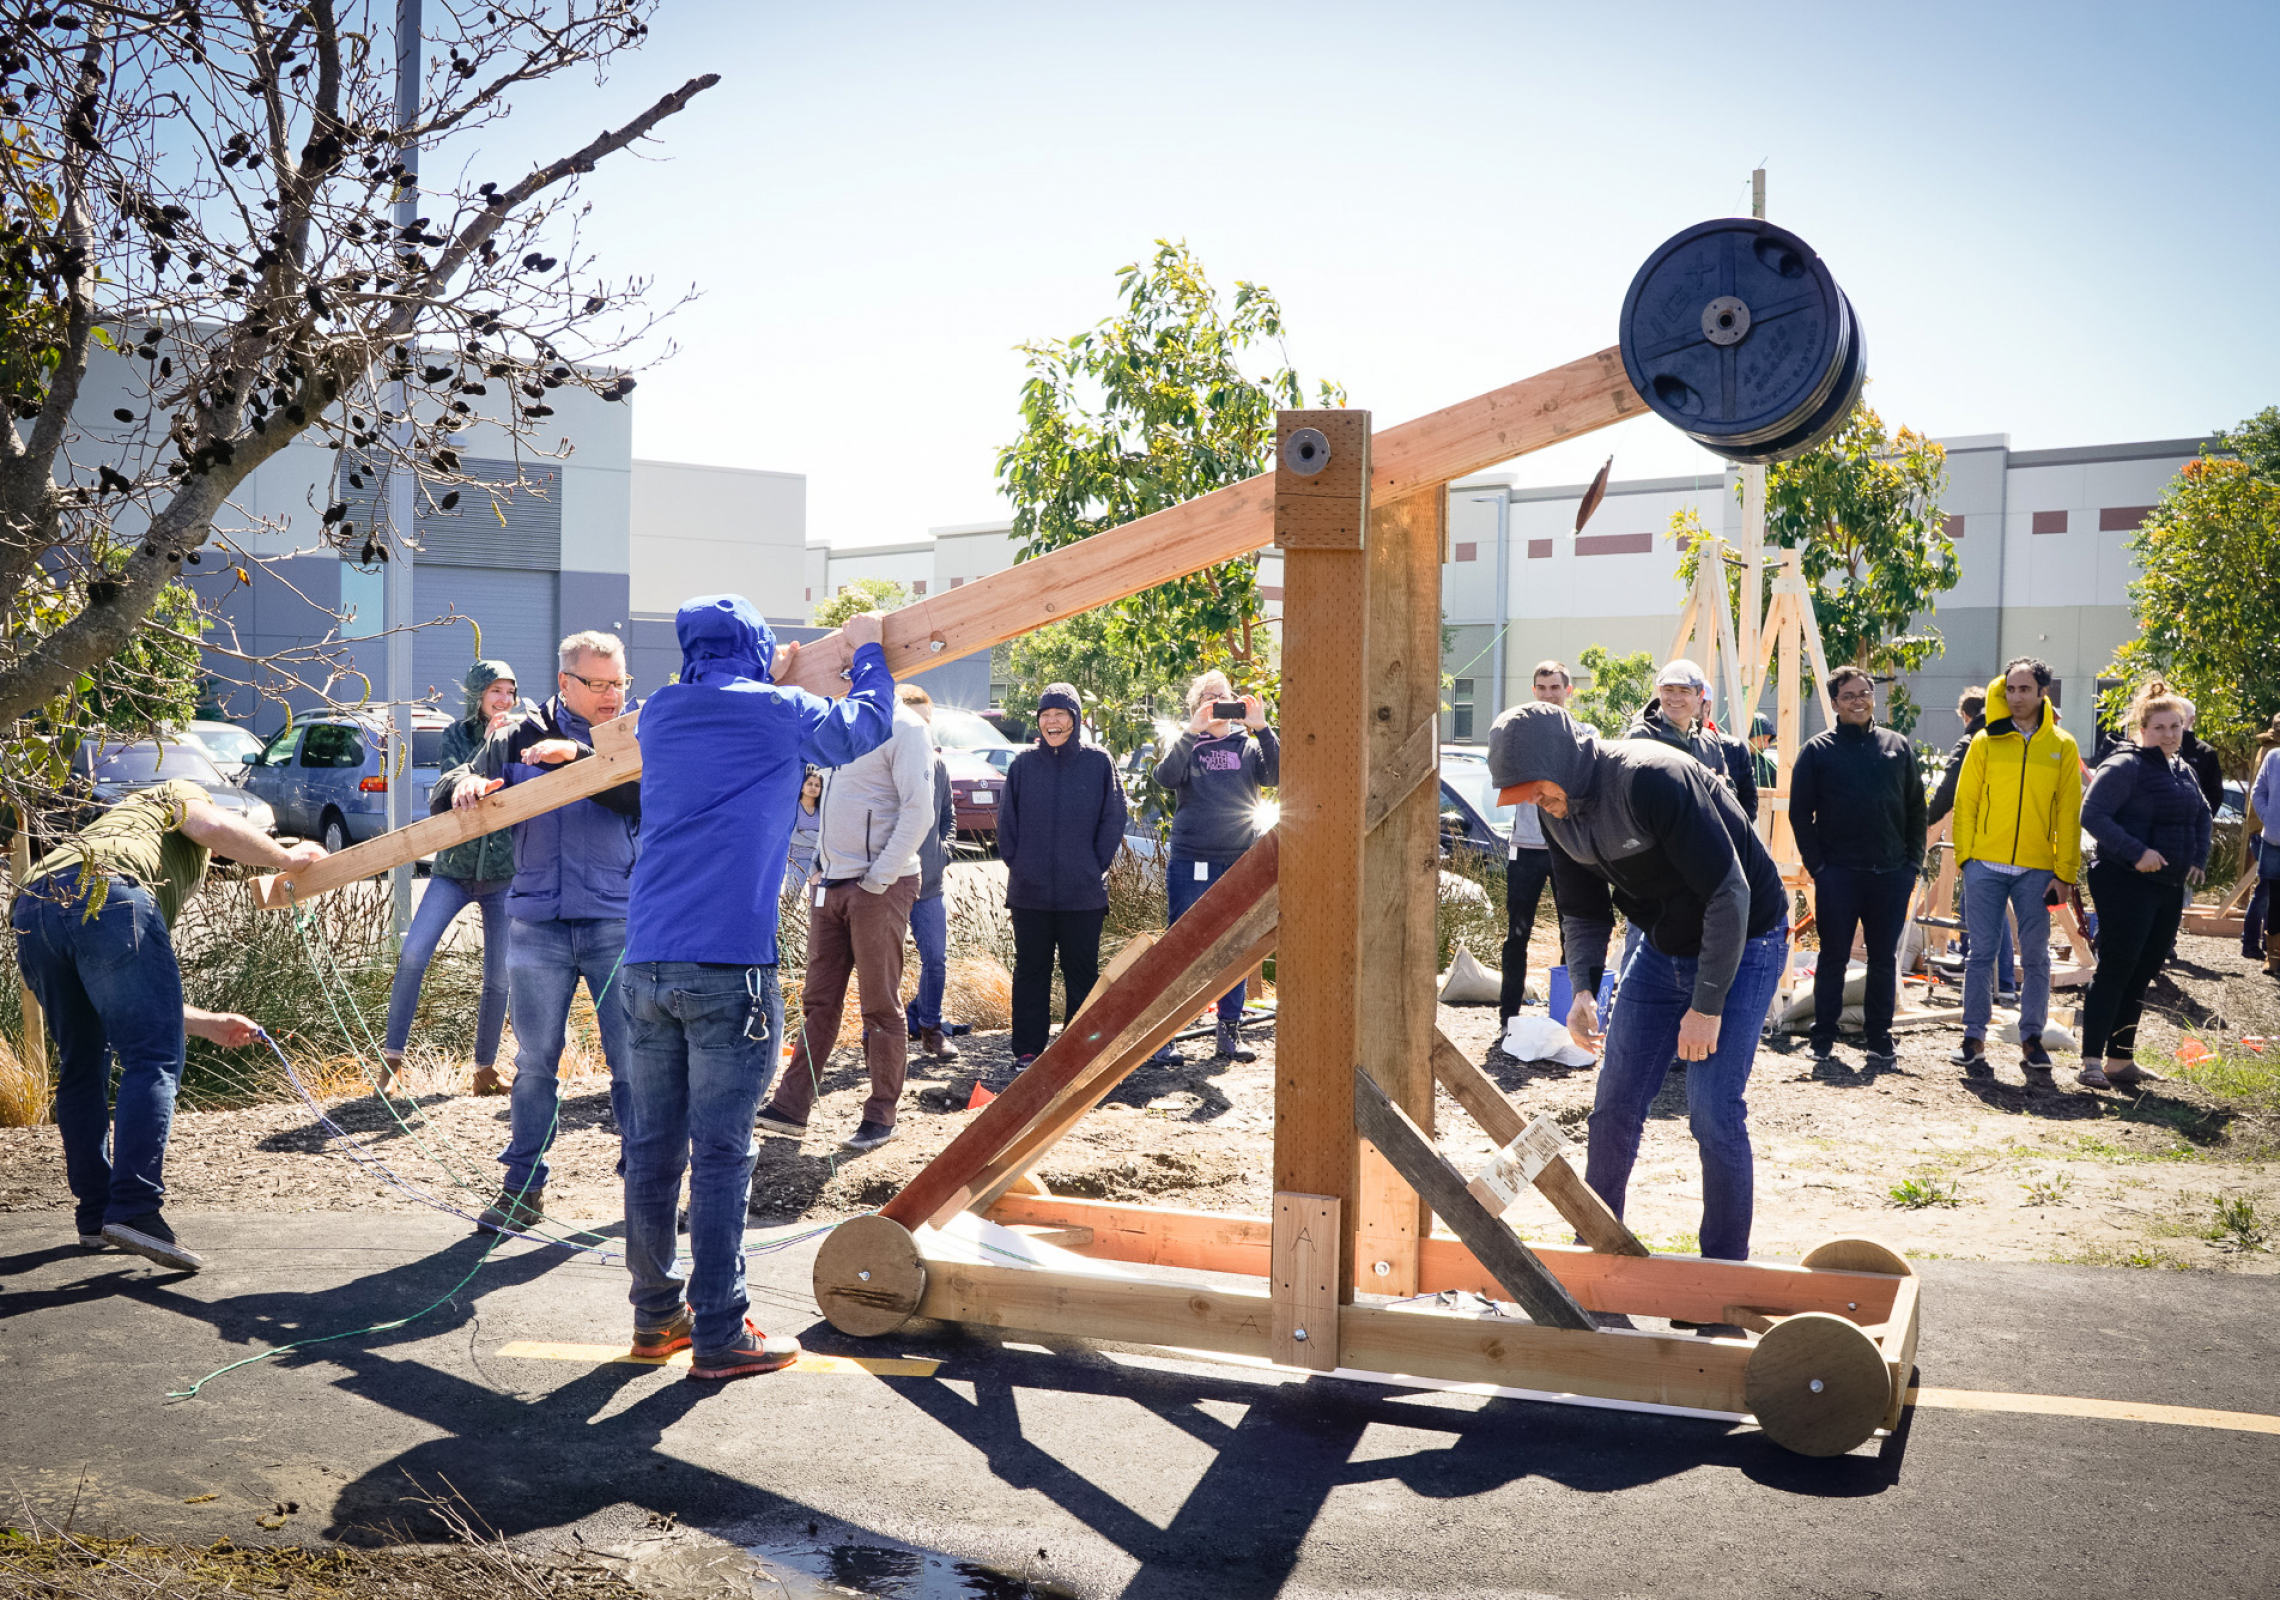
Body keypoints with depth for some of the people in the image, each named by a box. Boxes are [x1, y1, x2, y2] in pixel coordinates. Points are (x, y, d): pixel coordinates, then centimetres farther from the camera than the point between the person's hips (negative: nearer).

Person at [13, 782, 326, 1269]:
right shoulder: (176, 796, 31)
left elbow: (127, 1004, 39)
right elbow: (216, 827, 4)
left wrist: (208, 1023, 41)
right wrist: (287, 858, 17)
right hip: (107, 899, -8)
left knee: (82, 1067, 19)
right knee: (155, 1060, -7)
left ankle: (95, 1217, 22)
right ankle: (134, 1210, -17)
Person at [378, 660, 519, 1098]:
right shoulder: (456, 736, 2)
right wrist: (486, 745, -19)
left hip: (504, 873, 0)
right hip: (454, 868, 0)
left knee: (499, 976, 0)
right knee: (413, 956, -13)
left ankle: (485, 1069, 15)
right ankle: (391, 1059, -2)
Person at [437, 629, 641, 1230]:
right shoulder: (519, 738, 9)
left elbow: (648, 796, -14)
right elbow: (452, 792, 12)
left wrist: (579, 756, -24)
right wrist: (463, 785, -12)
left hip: (619, 922, -1)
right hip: (538, 926, 2)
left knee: (633, 1059, 1)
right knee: (535, 1061, 8)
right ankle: (523, 1185, 19)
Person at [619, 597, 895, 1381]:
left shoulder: (661, 715, 14)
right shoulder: (778, 714, -1)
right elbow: (866, 726, 16)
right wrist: (867, 650, 32)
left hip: (646, 963, 6)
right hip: (728, 967, -6)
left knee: (652, 1147, 12)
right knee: (720, 1154, -2)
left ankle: (657, 1312, 23)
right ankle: (719, 1334, 3)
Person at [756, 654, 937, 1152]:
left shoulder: (903, 727, -9)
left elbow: (919, 811, -14)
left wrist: (880, 878, -16)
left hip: (880, 886, -7)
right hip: (830, 882, 7)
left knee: (881, 1005, 0)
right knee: (818, 1001, 8)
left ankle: (881, 1116, 7)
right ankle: (791, 1106, 10)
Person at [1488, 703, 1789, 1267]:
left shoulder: (1652, 780, -30)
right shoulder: (1557, 811, -5)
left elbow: (1729, 893, -28)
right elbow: (1584, 912, 8)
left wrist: (1707, 1006, -25)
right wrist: (1583, 989, -10)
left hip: (1741, 945, -7)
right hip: (1663, 947, 7)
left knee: (1713, 1110, -13)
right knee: (1615, 1104, 5)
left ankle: (1725, 1267, 3)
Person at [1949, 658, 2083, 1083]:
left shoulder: (2062, 746, 6)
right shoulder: (1986, 741, 5)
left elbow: (2069, 815, 5)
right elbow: (1965, 802, 7)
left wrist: (2065, 872, -1)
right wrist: (1965, 855, -2)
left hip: (2037, 869, 0)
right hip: (1986, 865, 0)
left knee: (2035, 957, 4)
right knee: (1981, 952, 1)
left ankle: (2031, 1039, 13)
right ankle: (1974, 1037, 6)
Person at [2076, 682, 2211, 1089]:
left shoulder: (2182, 770, 15)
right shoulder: (2125, 766, -11)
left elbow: (2201, 816, 30)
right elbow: (2092, 815, -19)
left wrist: (2198, 859, 15)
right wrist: (2136, 852, -24)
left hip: (2169, 887, 8)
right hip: (2126, 884, -8)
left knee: (2142, 975, 11)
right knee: (2115, 971, -10)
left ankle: (2121, 1060, 18)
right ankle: (2091, 1063, -9)